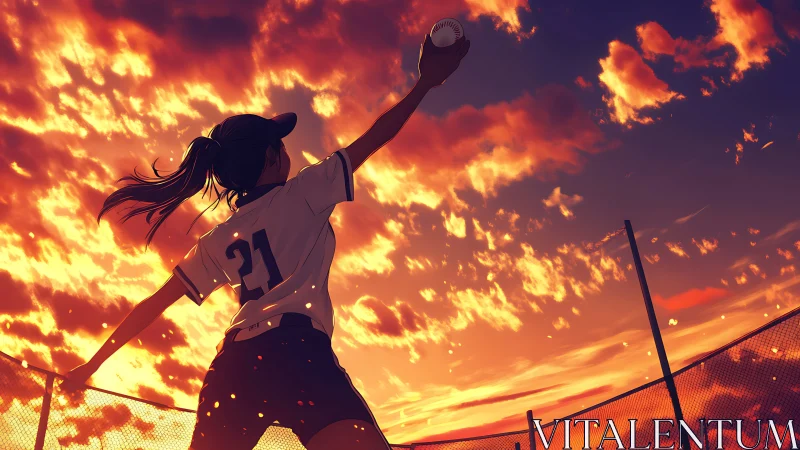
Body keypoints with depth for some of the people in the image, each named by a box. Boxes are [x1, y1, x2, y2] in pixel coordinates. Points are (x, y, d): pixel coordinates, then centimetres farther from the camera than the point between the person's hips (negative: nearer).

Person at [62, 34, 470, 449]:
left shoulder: (217, 242, 23)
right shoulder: (300, 193, 10)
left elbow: (154, 304, 25)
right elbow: (375, 137, 13)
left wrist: (92, 364, 34)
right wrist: (427, 80, 23)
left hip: (231, 368, 7)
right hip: (294, 349, -6)